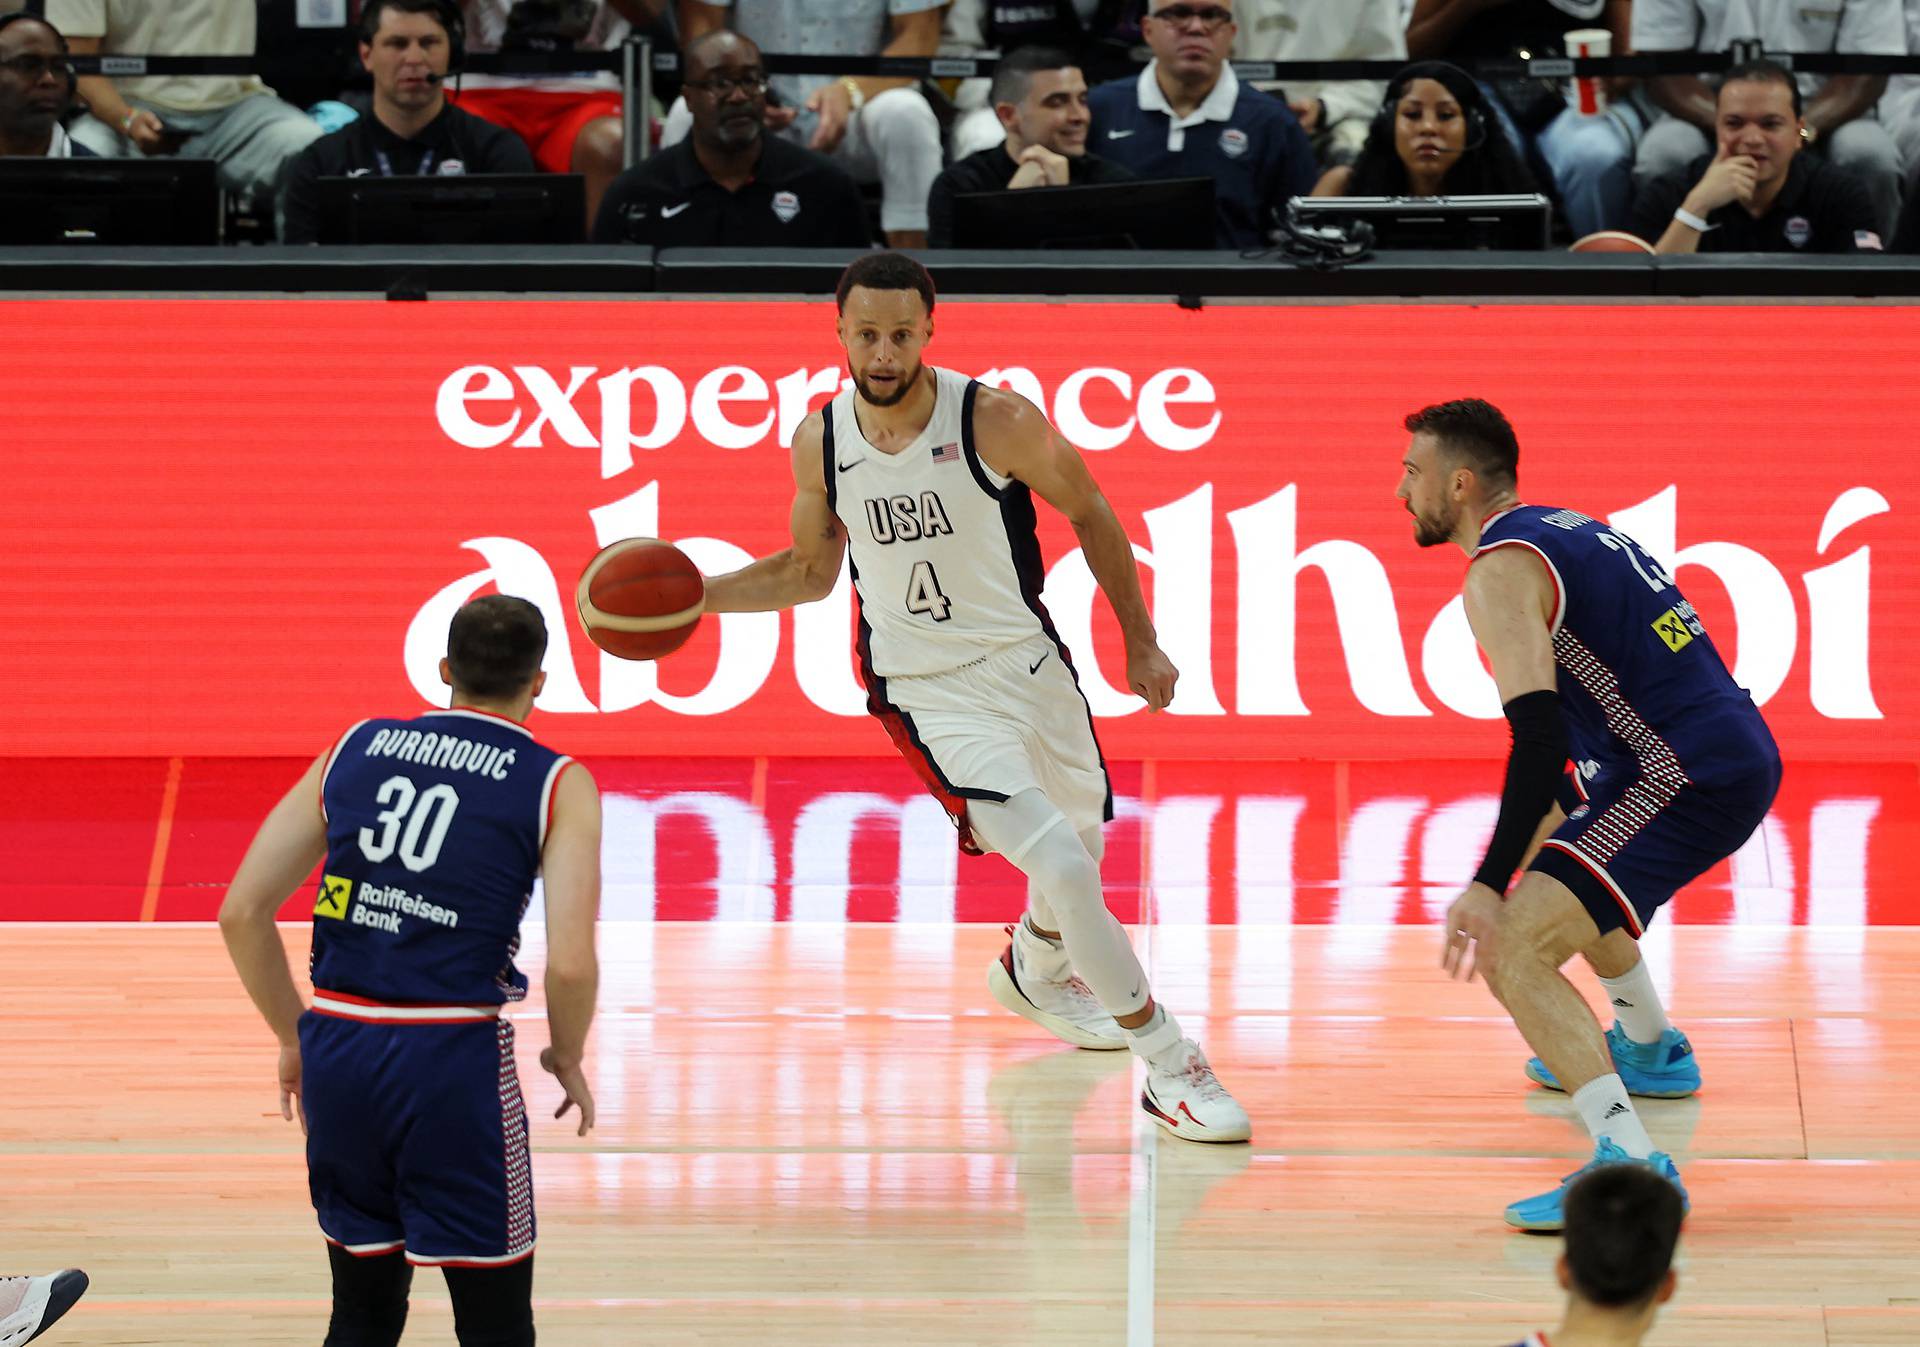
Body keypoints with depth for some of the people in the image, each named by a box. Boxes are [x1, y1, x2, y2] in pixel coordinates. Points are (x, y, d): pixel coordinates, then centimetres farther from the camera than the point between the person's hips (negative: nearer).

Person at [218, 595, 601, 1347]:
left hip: (336, 1054, 4)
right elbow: (570, 964, -12)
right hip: (453, 1060, -4)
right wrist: (567, 1059, 8)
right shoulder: (558, 786, -1)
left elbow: (242, 913, 7)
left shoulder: (354, 750, 10)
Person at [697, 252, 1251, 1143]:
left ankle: (1034, 970, 59)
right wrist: (696, 594, -3)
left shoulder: (994, 419, -17)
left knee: (1084, 838, 23)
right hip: (930, 692, -2)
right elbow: (809, 571, 9)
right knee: (1062, 867, -18)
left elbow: (1089, 512, -2)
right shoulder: (821, 443, -9)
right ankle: (1170, 1068, -9)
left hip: (1028, 661, 2)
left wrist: (1140, 641, 1)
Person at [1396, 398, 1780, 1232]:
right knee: (1560, 857, 37)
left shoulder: (1501, 571, -11)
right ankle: (1650, 1050, 52)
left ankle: (1631, 1164, -32)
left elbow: (1539, 739, -23)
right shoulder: (1564, 532, 19)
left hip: (1692, 778, -10)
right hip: (1736, 750, 10)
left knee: (1514, 951, -19)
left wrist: (1490, 886, -25)